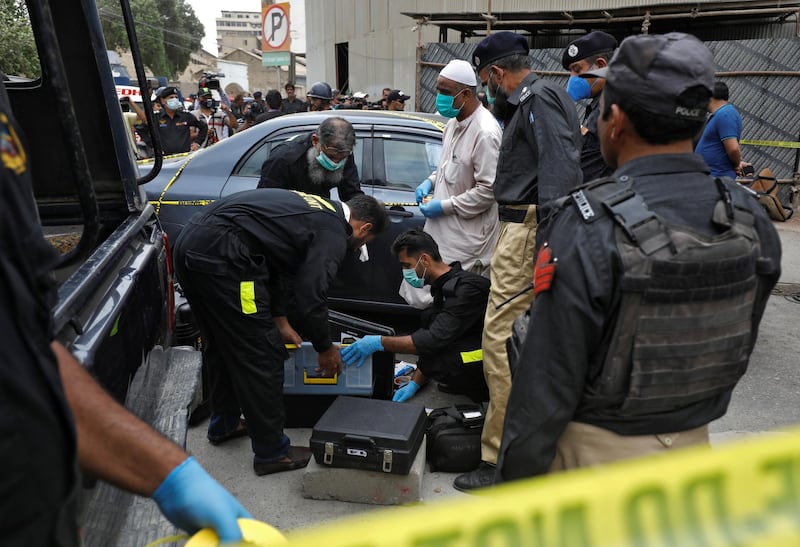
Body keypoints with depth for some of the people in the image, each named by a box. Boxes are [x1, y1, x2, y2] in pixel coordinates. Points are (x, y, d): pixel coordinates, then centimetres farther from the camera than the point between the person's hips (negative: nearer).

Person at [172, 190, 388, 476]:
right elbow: (311, 299, -8)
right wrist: (326, 349, 10)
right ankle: (272, 453, 16)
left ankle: (224, 423, 45)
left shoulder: (317, 210, 23)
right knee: (262, 355, 2)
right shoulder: (333, 233, -4)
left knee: (221, 345, 26)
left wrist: (280, 322, 32)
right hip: (220, 256, -10)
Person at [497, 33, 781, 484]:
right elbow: (739, 348, 4)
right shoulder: (752, 219, -8)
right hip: (693, 446, 6)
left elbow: (549, 380, -22)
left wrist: (514, 481, -10)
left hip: (597, 452, -5)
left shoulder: (588, 227, -27)